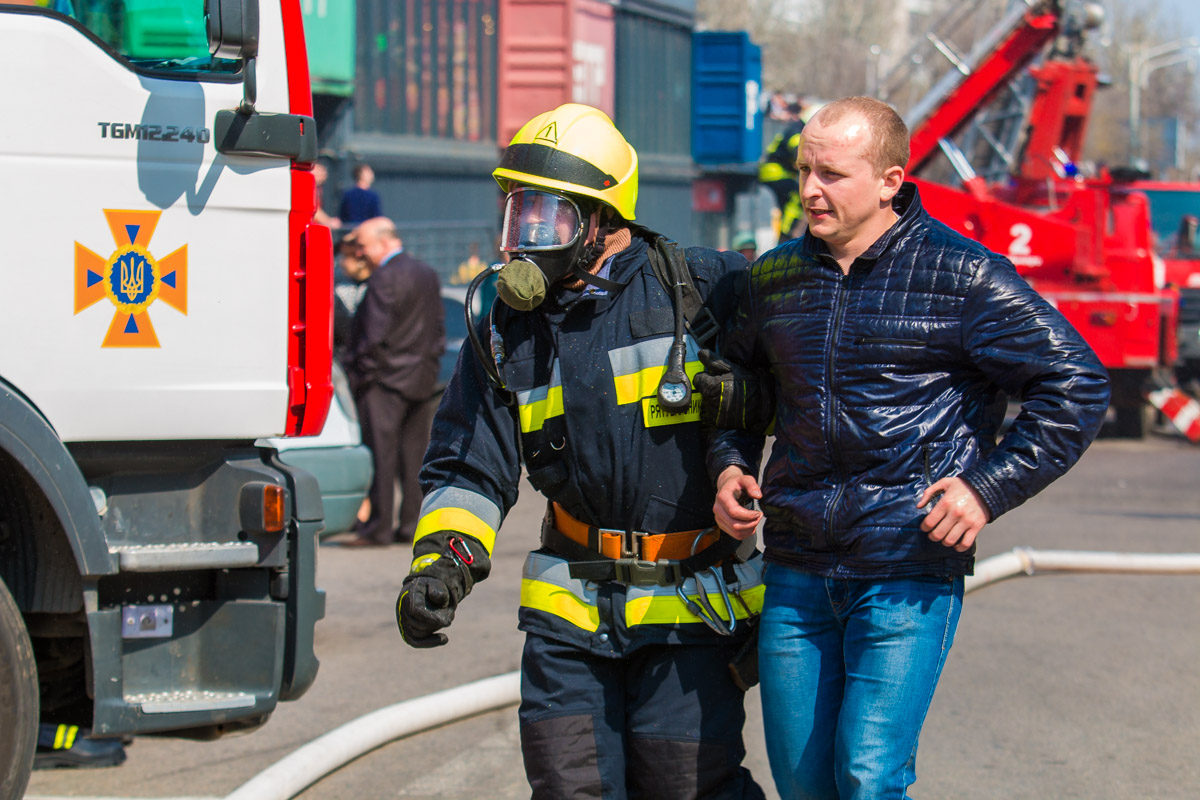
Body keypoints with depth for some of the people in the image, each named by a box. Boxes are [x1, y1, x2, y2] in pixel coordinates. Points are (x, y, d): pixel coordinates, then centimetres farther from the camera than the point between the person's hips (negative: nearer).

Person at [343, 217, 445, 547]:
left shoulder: (384, 278, -14)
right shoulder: (428, 274, 13)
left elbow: (375, 335, -18)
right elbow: (438, 326, 15)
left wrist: (359, 373, -12)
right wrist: (429, 363, 17)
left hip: (387, 381, -8)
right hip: (422, 381, 8)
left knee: (380, 455, -5)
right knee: (414, 455, 10)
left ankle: (378, 527, -5)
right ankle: (413, 524, 11)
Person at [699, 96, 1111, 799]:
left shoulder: (962, 277, -5)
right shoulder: (776, 277, 10)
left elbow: (1078, 385, -4)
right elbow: (735, 387, 28)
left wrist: (989, 488, -10)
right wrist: (730, 464, 8)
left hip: (909, 578, -5)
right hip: (797, 570, 5)